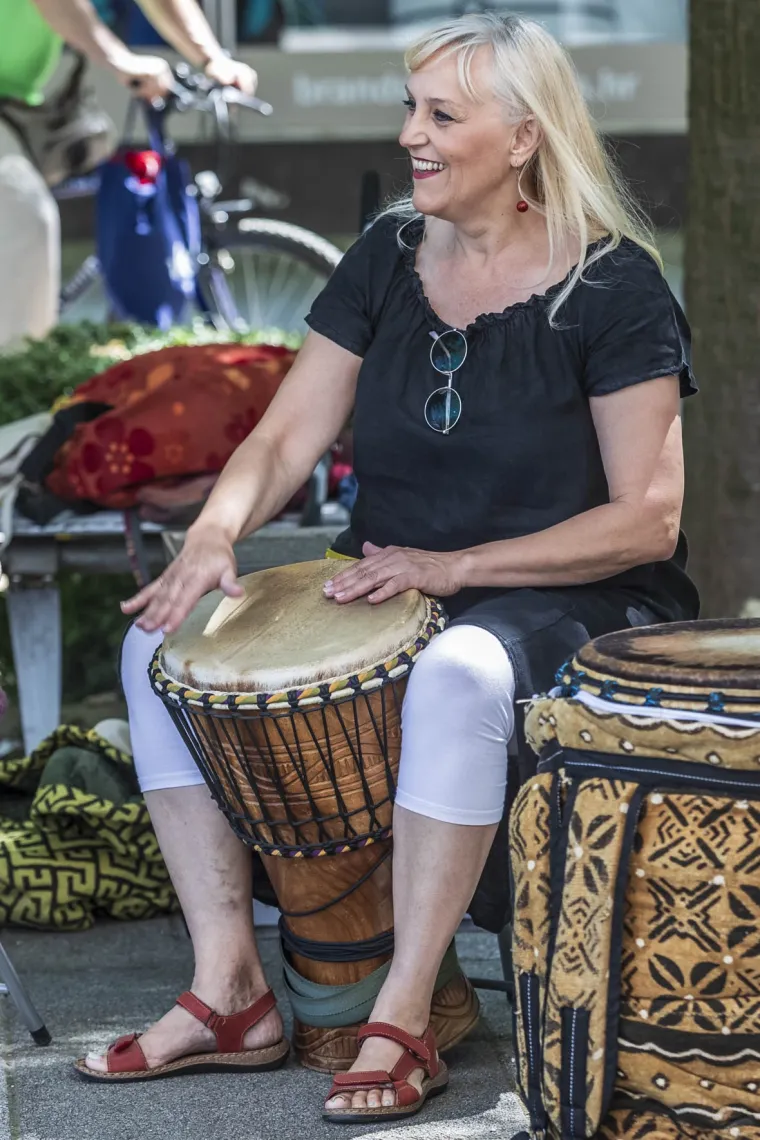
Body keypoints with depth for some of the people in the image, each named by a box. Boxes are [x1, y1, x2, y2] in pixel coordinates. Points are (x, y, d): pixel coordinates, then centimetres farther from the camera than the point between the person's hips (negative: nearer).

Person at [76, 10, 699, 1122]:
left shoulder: (613, 289, -12)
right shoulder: (388, 259, 4)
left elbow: (645, 522, -15)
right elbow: (288, 434, 2)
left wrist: (454, 567, -22)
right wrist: (214, 534, -19)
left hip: (570, 606, -7)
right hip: (389, 590, 7)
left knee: (457, 675, -41)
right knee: (160, 640, -10)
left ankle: (404, 1019, -31)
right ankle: (229, 982, -10)